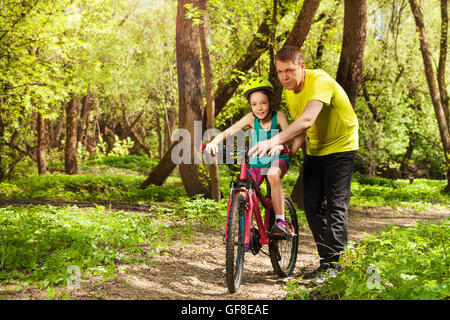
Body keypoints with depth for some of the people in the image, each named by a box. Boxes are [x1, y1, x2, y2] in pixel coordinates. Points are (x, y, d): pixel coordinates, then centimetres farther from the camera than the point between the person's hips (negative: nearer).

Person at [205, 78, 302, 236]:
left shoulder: (279, 116, -15)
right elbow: (229, 131, -19)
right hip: (257, 162, 3)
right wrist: (214, 142, -39)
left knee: (273, 174, -37)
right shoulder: (251, 118, -10)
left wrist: (280, 145, -51)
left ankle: (281, 220, -29)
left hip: (277, 158, -3)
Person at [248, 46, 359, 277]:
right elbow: (300, 129, 6)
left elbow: (307, 120, -43)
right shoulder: (288, 92, -2)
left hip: (340, 146, -7)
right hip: (315, 149, 7)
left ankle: (332, 263, -8)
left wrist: (274, 141, -52)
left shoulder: (320, 81, -27)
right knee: (312, 205, 3)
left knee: (336, 204, -11)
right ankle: (326, 258, 14)